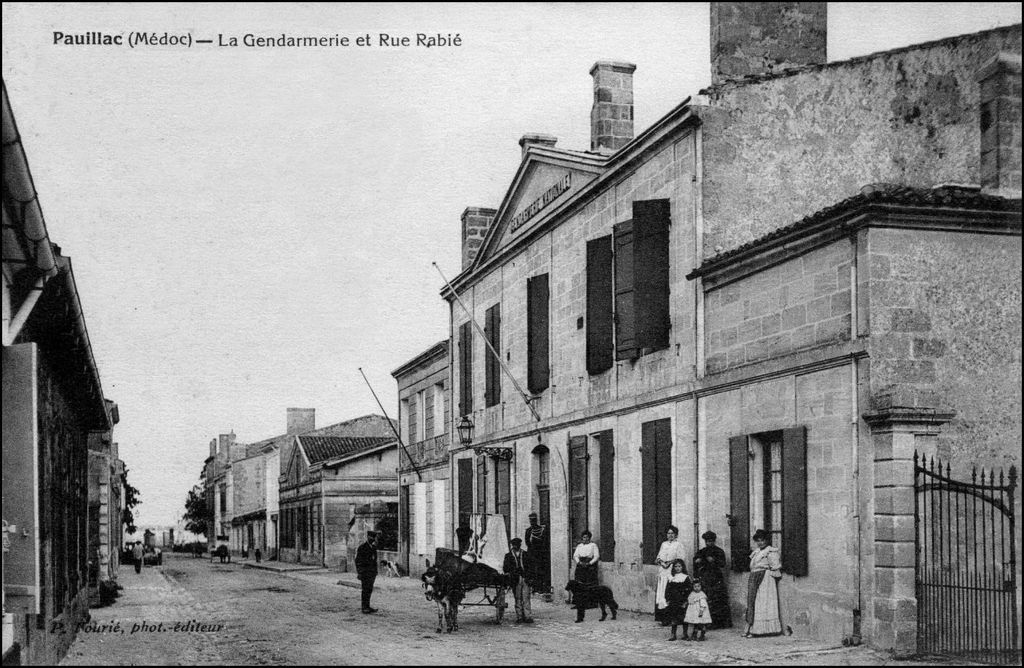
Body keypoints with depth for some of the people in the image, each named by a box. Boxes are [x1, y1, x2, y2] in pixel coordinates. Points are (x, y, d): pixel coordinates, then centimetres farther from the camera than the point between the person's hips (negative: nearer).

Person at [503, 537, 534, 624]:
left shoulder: (526, 554, 15)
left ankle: (528, 617, -8)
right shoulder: (508, 555, 12)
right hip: (515, 580, 0)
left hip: (525, 579, 0)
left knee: (526, 599, -7)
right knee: (517, 599, -1)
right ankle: (519, 617, 2)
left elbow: (531, 567, 12)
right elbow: (505, 568, 7)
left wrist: (526, 574, -3)